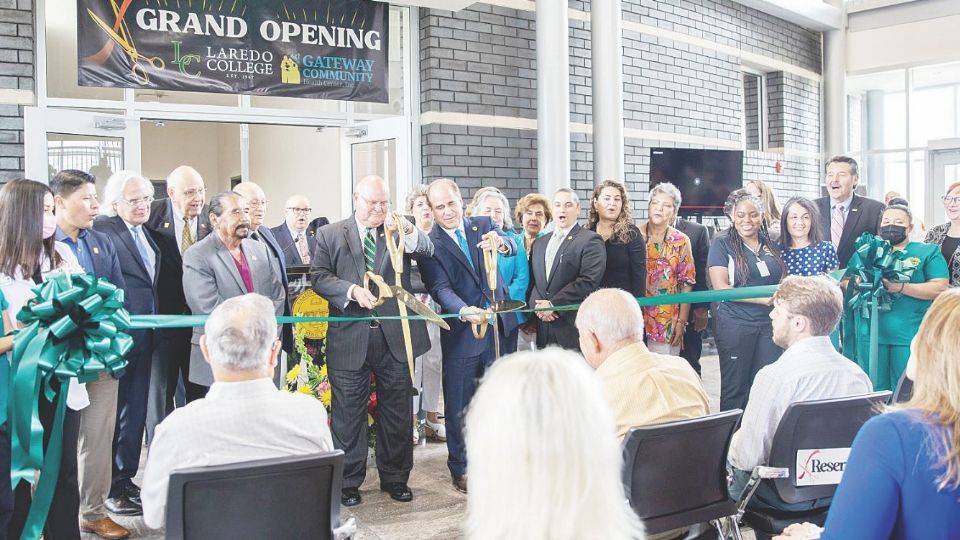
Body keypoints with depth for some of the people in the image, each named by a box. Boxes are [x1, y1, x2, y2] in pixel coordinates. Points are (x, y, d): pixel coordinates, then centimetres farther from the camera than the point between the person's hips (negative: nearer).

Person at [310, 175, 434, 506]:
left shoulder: (399, 232, 8)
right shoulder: (330, 234, 5)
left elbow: (427, 251, -8)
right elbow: (318, 277, -2)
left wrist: (407, 231, -27)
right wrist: (351, 290, -18)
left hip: (395, 337, 2)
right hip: (350, 339, -1)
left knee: (397, 411, 11)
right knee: (348, 413, 7)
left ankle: (395, 478, 25)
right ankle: (348, 481, 20)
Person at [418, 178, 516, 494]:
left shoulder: (483, 226, 5)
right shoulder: (430, 244, -6)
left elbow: (512, 249, -8)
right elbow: (440, 289, -15)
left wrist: (500, 242, -32)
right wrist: (464, 311, -34)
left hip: (498, 326, 3)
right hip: (462, 334, -3)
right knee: (459, 404, 6)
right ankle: (459, 468, 20)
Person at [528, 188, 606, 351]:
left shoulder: (590, 240, -2)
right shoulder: (539, 243, 19)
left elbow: (588, 281, -13)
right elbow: (532, 280, 16)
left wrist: (553, 304, -13)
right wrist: (536, 305, -4)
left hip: (575, 328, -5)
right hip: (544, 330, 5)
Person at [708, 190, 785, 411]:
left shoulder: (772, 245, 12)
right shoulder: (722, 244, -1)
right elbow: (720, 288, -9)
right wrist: (762, 298, -17)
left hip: (770, 324, 4)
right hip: (735, 324, -4)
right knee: (735, 391, 3)